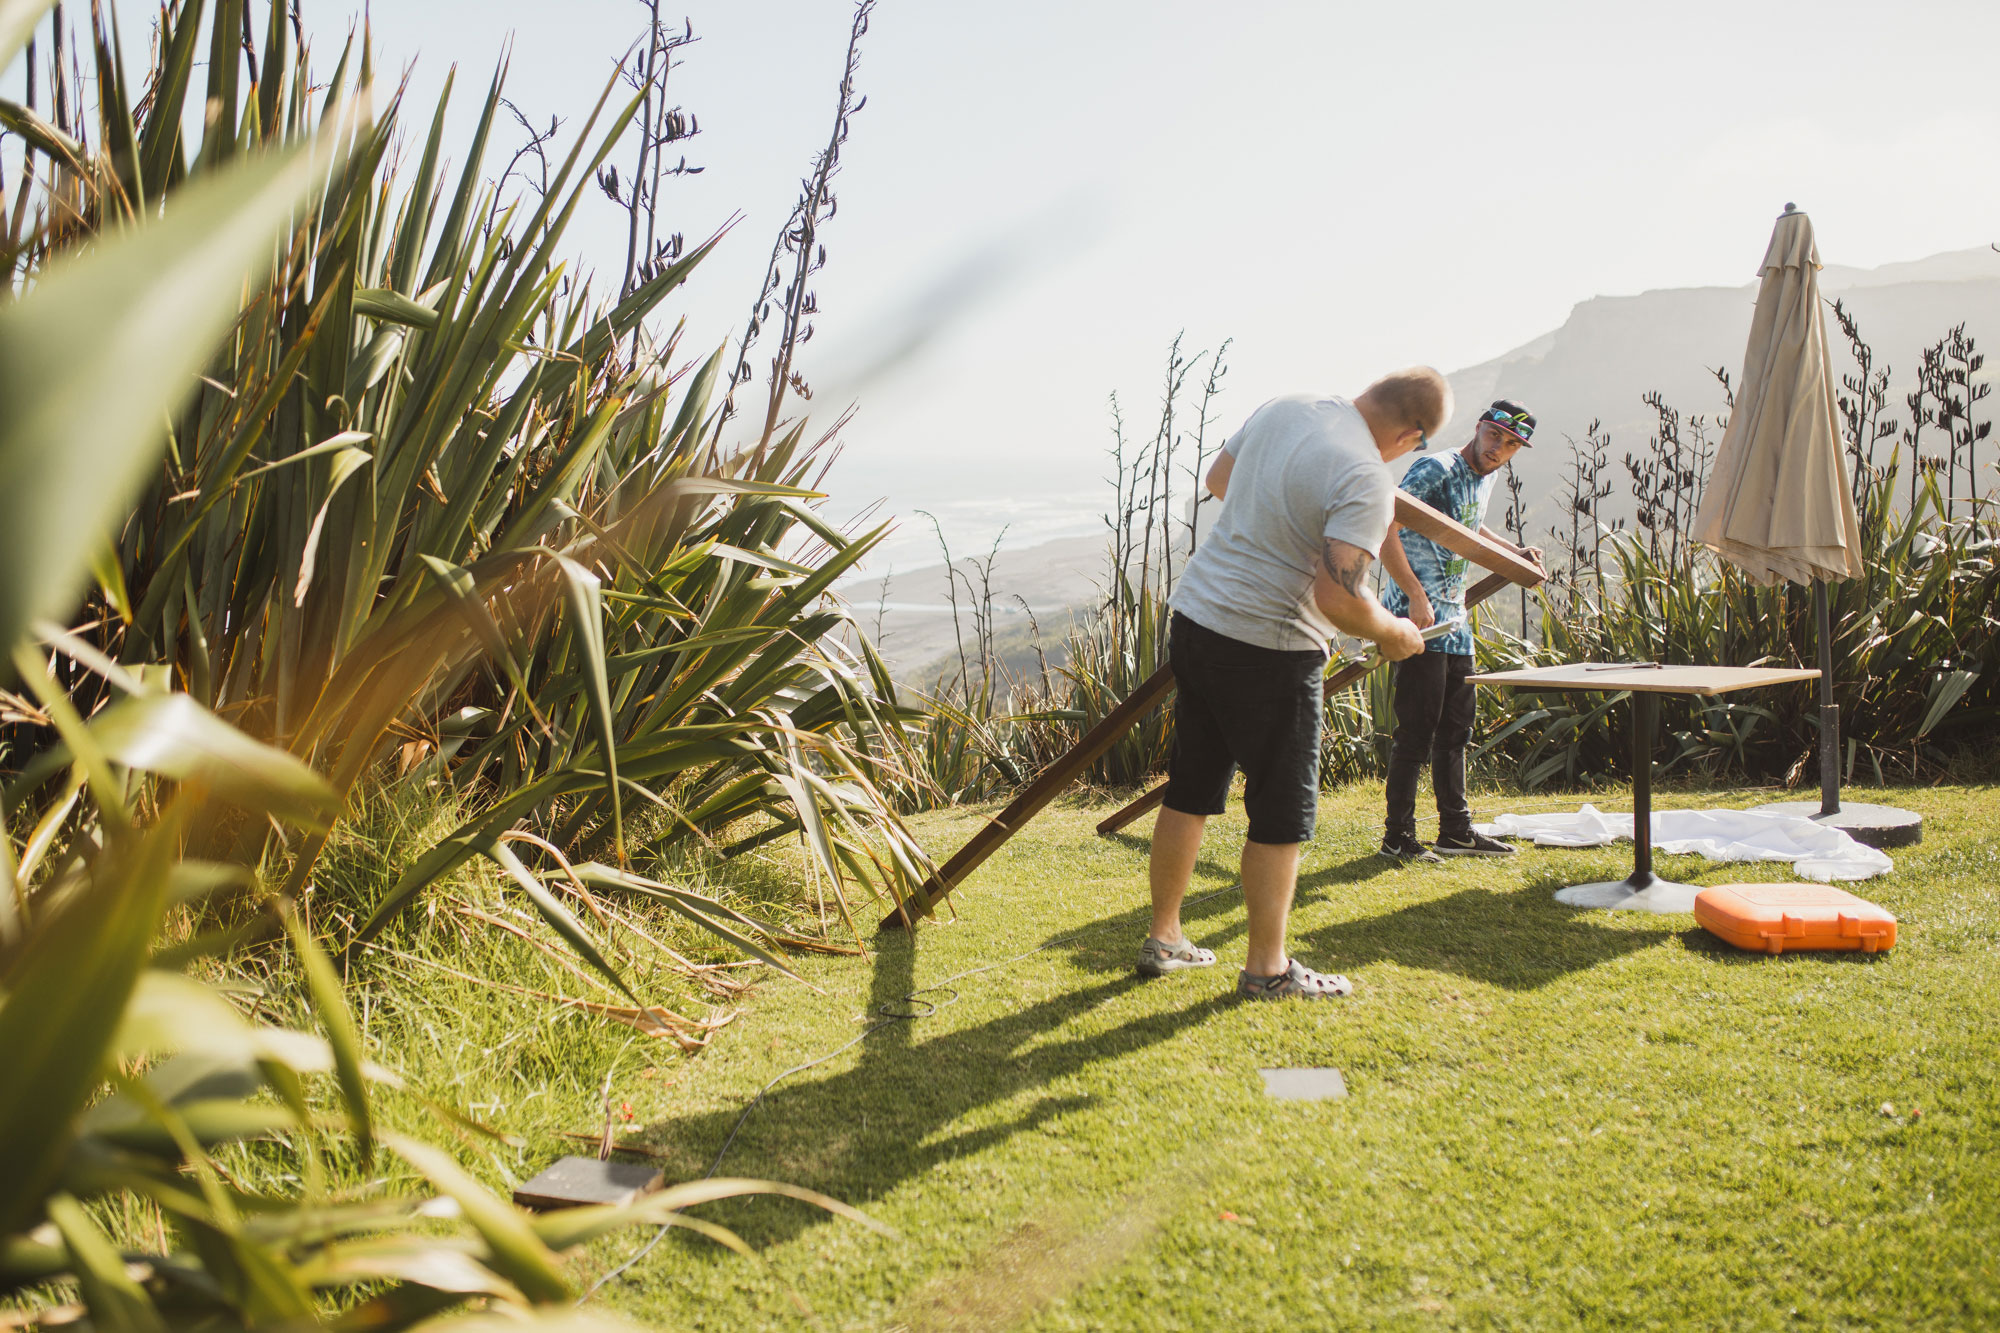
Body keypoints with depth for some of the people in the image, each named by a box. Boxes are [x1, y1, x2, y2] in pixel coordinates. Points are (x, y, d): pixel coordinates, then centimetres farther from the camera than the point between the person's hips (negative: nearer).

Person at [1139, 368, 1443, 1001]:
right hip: (1267, 648, -8)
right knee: (1283, 811, 5)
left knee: (1192, 789, 17)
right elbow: (1338, 599, -26)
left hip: (1194, 615, 8)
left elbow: (1218, 477, 21)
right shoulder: (1366, 479, -19)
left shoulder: (1286, 406, 5)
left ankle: (1162, 938, 27)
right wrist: (1394, 633, -6)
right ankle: (1266, 967, 14)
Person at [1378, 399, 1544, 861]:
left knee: (1455, 731, 15)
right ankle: (1398, 837, 3)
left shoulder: (1487, 479, 15)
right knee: (1417, 732, -6)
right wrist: (1416, 594, -28)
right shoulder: (1435, 469, -13)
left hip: (1455, 621, 9)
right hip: (1418, 619, -9)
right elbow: (1385, 528, -23)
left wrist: (1516, 552, 28)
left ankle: (1456, 830, 25)